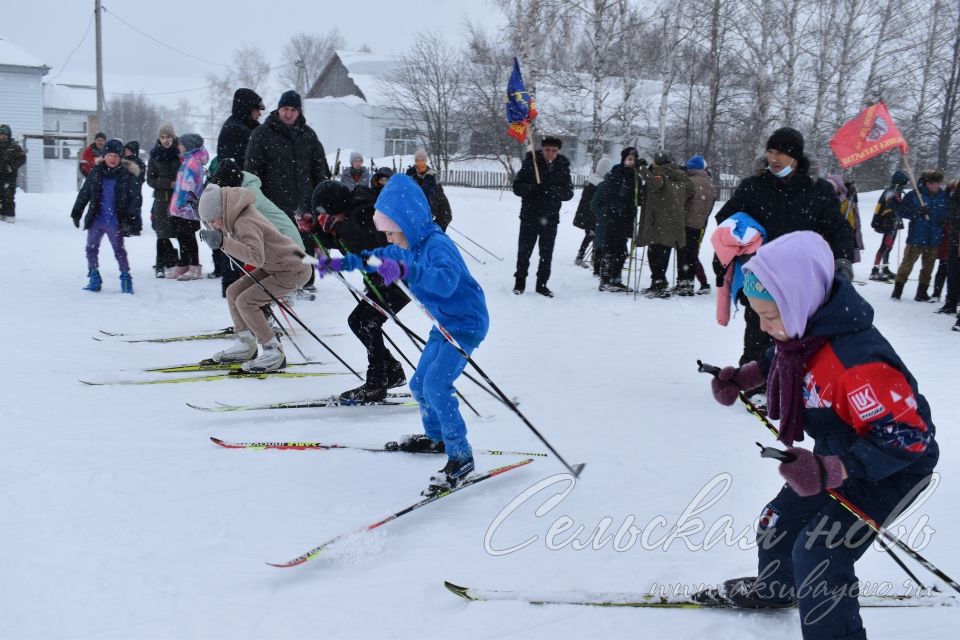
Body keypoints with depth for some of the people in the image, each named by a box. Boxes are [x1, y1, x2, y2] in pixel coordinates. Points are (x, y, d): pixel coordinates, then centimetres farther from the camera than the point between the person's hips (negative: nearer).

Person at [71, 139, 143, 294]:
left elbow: (136, 198, -6)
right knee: (91, 249, 7)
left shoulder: (127, 175, -6)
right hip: (95, 219, 4)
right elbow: (84, 193, 10)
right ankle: (94, 278, 18)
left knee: (119, 251, 2)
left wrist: (131, 217, -15)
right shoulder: (96, 172, 3)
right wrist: (76, 212, 11)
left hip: (115, 222, -4)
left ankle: (126, 278, 14)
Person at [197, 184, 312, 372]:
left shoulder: (245, 222, -26)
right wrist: (214, 237, 0)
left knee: (245, 301, -16)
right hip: (273, 267, 10)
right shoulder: (239, 216, 2)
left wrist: (223, 242, -40)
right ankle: (245, 345, 19)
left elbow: (257, 256, -40)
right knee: (233, 292, 8)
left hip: (294, 271, -10)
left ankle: (274, 352, -7)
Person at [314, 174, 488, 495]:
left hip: (466, 323, -10)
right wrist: (340, 263, 16)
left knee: (436, 384, -22)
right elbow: (377, 258, 23)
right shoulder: (406, 247, 2)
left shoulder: (437, 245, -26)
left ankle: (461, 457, -12)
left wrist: (405, 270, -57)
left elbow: (447, 281, -46)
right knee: (420, 385, 16)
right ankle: (435, 437, 39)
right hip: (444, 324, 10)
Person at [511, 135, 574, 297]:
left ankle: (542, 284, 19)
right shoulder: (530, 164, -3)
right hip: (529, 215, -2)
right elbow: (517, 187, -4)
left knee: (546, 253, 7)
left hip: (550, 218, 2)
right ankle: (520, 282, 17)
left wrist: (553, 190, -21)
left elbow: (568, 193, -1)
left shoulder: (563, 168, 2)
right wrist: (532, 188, -23)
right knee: (524, 250, 2)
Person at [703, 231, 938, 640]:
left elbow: (906, 437, -36)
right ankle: (773, 588, 49)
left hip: (893, 469, -9)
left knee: (817, 555, -13)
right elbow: (784, 360, 11)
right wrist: (743, 377, -3)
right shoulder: (803, 326, -14)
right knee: (780, 521, 20)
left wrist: (828, 471, -40)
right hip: (837, 455, 9)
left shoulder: (857, 361, -40)